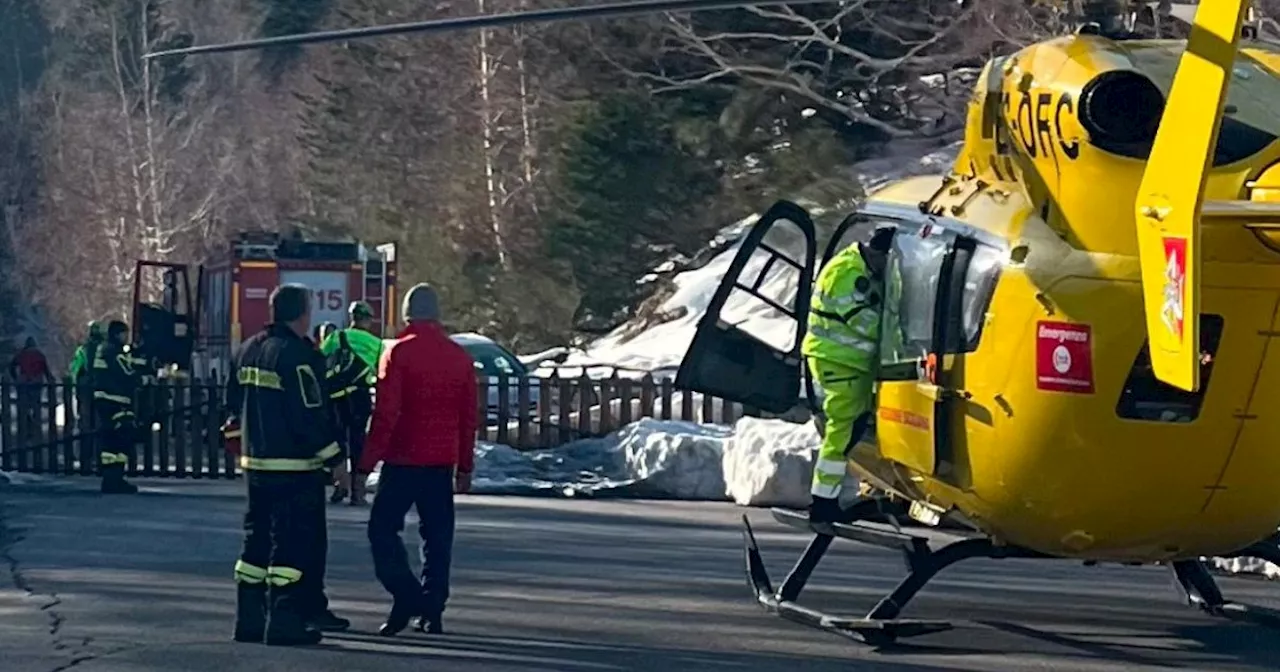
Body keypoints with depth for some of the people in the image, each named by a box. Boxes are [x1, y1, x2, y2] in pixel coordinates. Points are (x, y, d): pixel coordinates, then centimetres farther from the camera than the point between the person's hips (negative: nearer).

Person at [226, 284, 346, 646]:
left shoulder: (248, 351, 11)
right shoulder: (296, 355, -15)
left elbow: (234, 402, 18)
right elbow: (310, 415, -18)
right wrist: (335, 456, -11)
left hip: (255, 463, 9)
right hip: (295, 467, -8)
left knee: (257, 539, 14)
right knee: (295, 542, -4)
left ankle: (249, 619, 15)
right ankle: (284, 622, -6)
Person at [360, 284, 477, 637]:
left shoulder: (399, 352, -9)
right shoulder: (460, 357, 8)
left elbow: (385, 413, -13)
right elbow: (469, 418, 12)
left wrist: (368, 460, -9)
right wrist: (465, 466, 19)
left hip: (403, 459, -5)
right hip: (442, 462, 5)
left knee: (383, 528, 2)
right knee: (437, 536, 8)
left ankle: (406, 597, -12)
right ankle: (432, 611, 8)